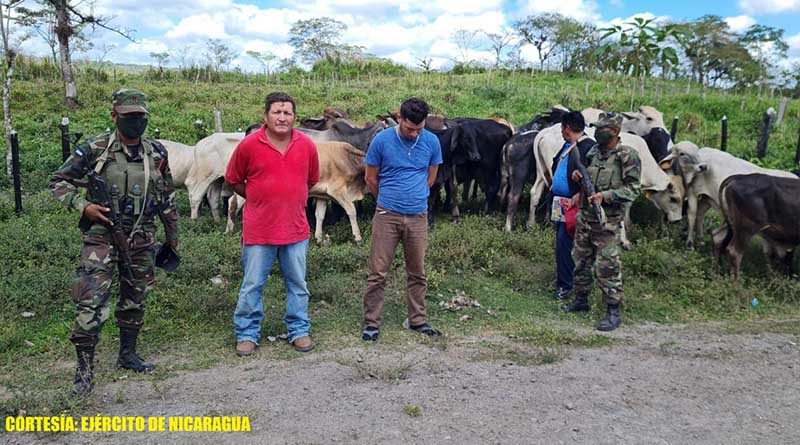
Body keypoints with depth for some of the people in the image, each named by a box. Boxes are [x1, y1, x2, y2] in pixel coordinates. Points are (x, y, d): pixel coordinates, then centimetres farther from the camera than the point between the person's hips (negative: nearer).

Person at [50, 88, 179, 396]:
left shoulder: (157, 153, 4)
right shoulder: (95, 149, -7)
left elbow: (166, 198, 13)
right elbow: (59, 182, -1)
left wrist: (172, 235, 16)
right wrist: (83, 206, -16)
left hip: (141, 239, 4)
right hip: (102, 236, -4)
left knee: (135, 299, 14)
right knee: (91, 302, -10)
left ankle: (128, 354, 31)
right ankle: (84, 368, 2)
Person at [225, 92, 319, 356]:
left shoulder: (307, 145, 0)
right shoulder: (249, 145, -8)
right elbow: (234, 180, 5)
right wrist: (259, 199, 6)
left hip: (296, 228, 3)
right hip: (258, 230, -2)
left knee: (297, 284, 12)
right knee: (252, 285, 6)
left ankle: (299, 331, 27)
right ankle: (247, 334, 21)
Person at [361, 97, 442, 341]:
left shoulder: (431, 142, -1)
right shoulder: (382, 140, -7)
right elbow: (370, 178, 5)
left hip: (418, 216, 2)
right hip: (386, 215, -2)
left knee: (417, 273, 11)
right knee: (378, 272, 1)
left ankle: (417, 320, 25)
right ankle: (371, 323, 12)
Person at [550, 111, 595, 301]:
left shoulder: (588, 147, -15)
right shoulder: (567, 146, 15)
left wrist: (578, 196, -25)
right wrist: (553, 188, 16)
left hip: (572, 203, -10)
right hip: (560, 203, 10)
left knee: (564, 241, -9)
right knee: (561, 241, 16)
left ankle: (564, 285, 0)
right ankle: (563, 279, 29)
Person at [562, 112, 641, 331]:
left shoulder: (627, 156, -10)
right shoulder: (594, 152, 10)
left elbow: (633, 189, -12)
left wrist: (605, 195, -22)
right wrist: (578, 176, 1)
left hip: (607, 221, -7)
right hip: (584, 216, 7)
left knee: (607, 266, -6)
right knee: (580, 261, 16)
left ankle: (613, 311, 3)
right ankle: (581, 300, 32)